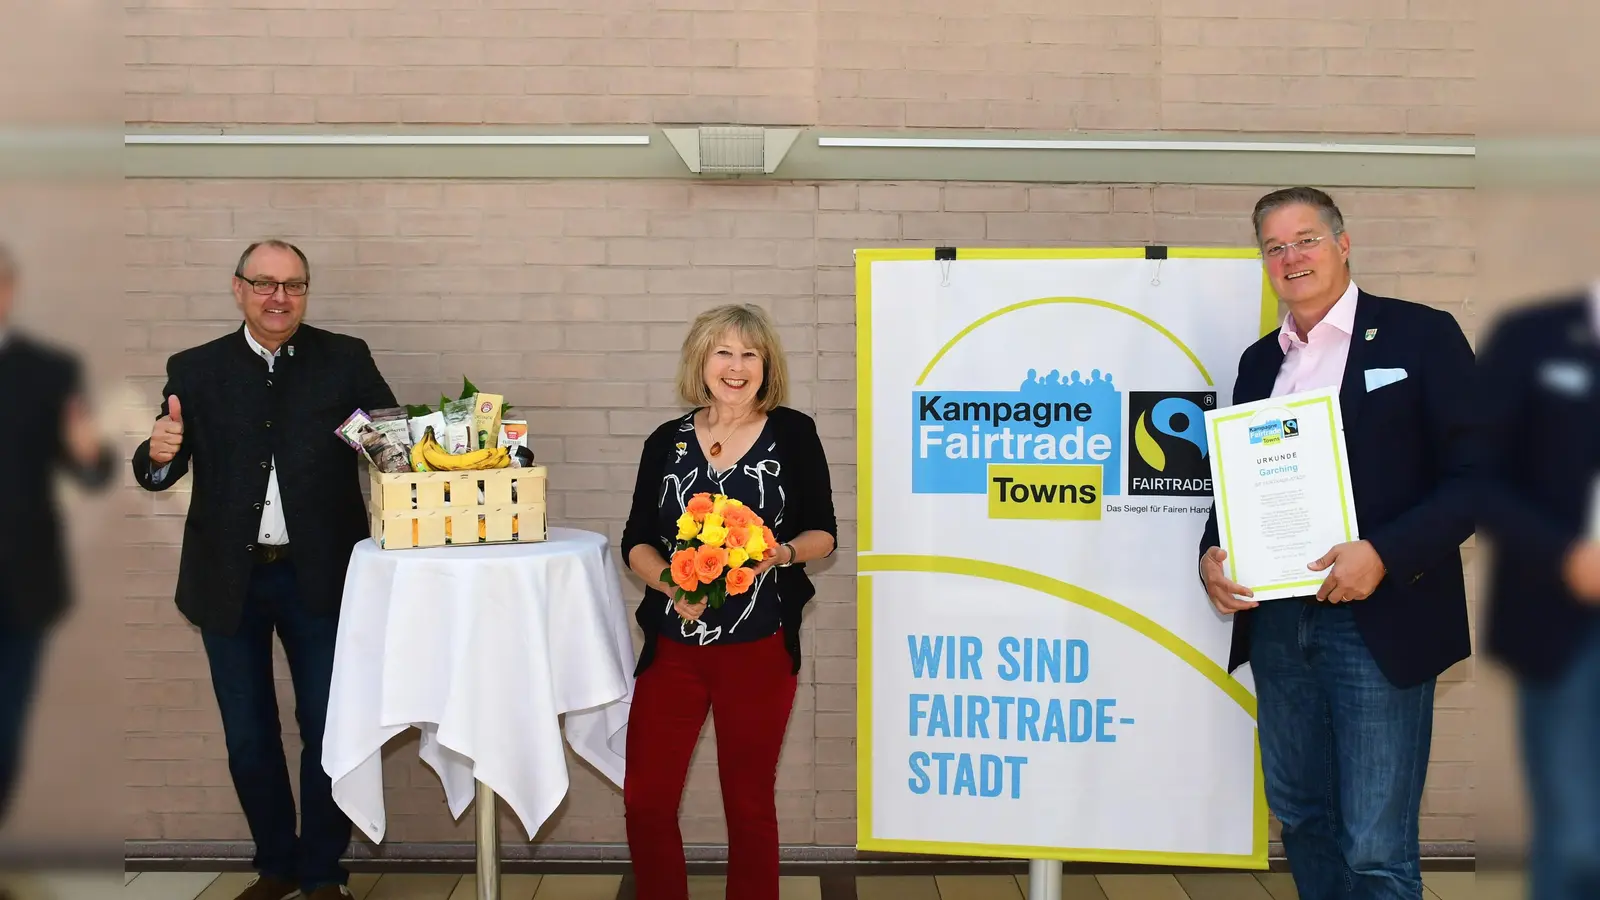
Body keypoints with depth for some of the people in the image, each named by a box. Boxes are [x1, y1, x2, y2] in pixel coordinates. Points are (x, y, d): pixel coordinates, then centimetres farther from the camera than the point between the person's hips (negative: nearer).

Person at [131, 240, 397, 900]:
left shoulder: (346, 360, 1)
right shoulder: (195, 369, 3)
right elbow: (157, 476, -1)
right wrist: (157, 454, -24)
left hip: (319, 576, -1)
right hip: (230, 579, 2)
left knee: (327, 730, 6)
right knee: (248, 738, 13)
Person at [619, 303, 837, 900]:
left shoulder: (793, 433, -1)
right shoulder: (666, 442, 4)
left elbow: (823, 533, 2)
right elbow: (636, 542, 5)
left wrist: (781, 552, -19)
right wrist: (671, 583, -15)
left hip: (759, 648, -2)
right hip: (673, 644, 2)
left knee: (749, 802, 12)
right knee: (645, 800, 2)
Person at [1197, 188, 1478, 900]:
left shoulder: (1421, 334, -2)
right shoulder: (1260, 360, 14)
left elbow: (1472, 474, -8)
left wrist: (1383, 554, -19)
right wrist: (1212, 558, 0)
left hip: (1379, 623, -5)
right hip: (1275, 622, 6)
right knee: (1302, 821, 15)